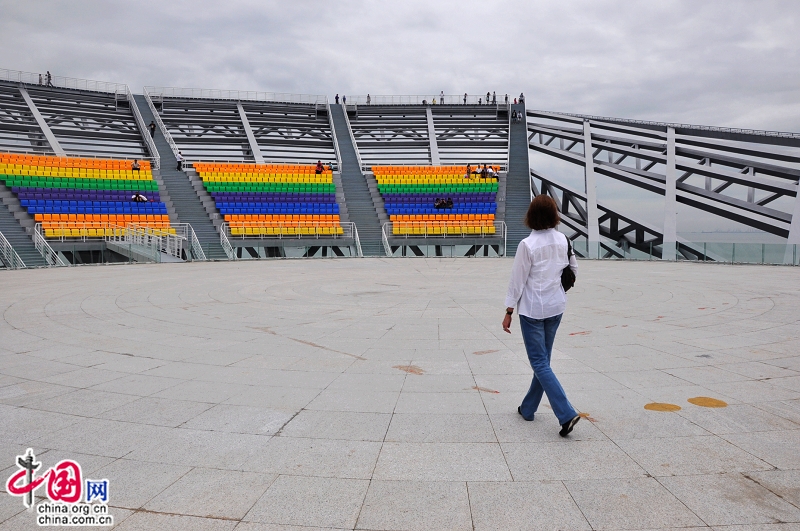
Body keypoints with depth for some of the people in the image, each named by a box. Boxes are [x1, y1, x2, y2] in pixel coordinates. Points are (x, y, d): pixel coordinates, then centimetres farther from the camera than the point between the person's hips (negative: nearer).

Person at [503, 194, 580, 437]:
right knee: (543, 360, 16)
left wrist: (509, 311, -6)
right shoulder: (563, 240, 0)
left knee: (540, 363, 1)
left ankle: (566, 414, -8)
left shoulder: (527, 245, -16)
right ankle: (528, 408, 30)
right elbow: (573, 271, 10)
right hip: (556, 307, 6)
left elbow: (518, 281, -13)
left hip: (532, 309, -6)